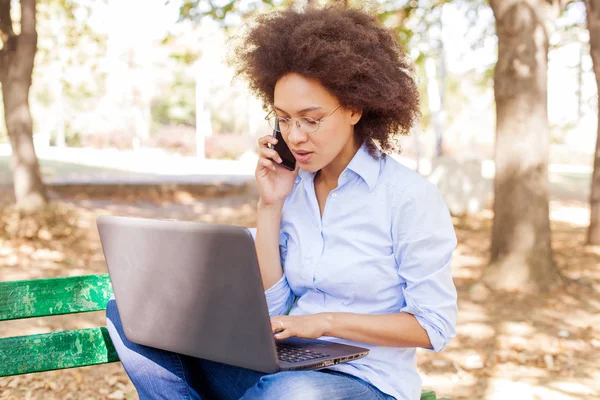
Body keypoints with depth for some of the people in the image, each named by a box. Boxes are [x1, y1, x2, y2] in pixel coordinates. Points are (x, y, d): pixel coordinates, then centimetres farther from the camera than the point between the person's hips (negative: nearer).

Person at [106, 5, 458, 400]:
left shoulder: (411, 197, -11)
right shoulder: (293, 186, 5)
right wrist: (269, 207, -4)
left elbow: (435, 326, -9)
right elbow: (270, 309, 2)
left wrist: (326, 321, -16)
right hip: (286, 367, 6)